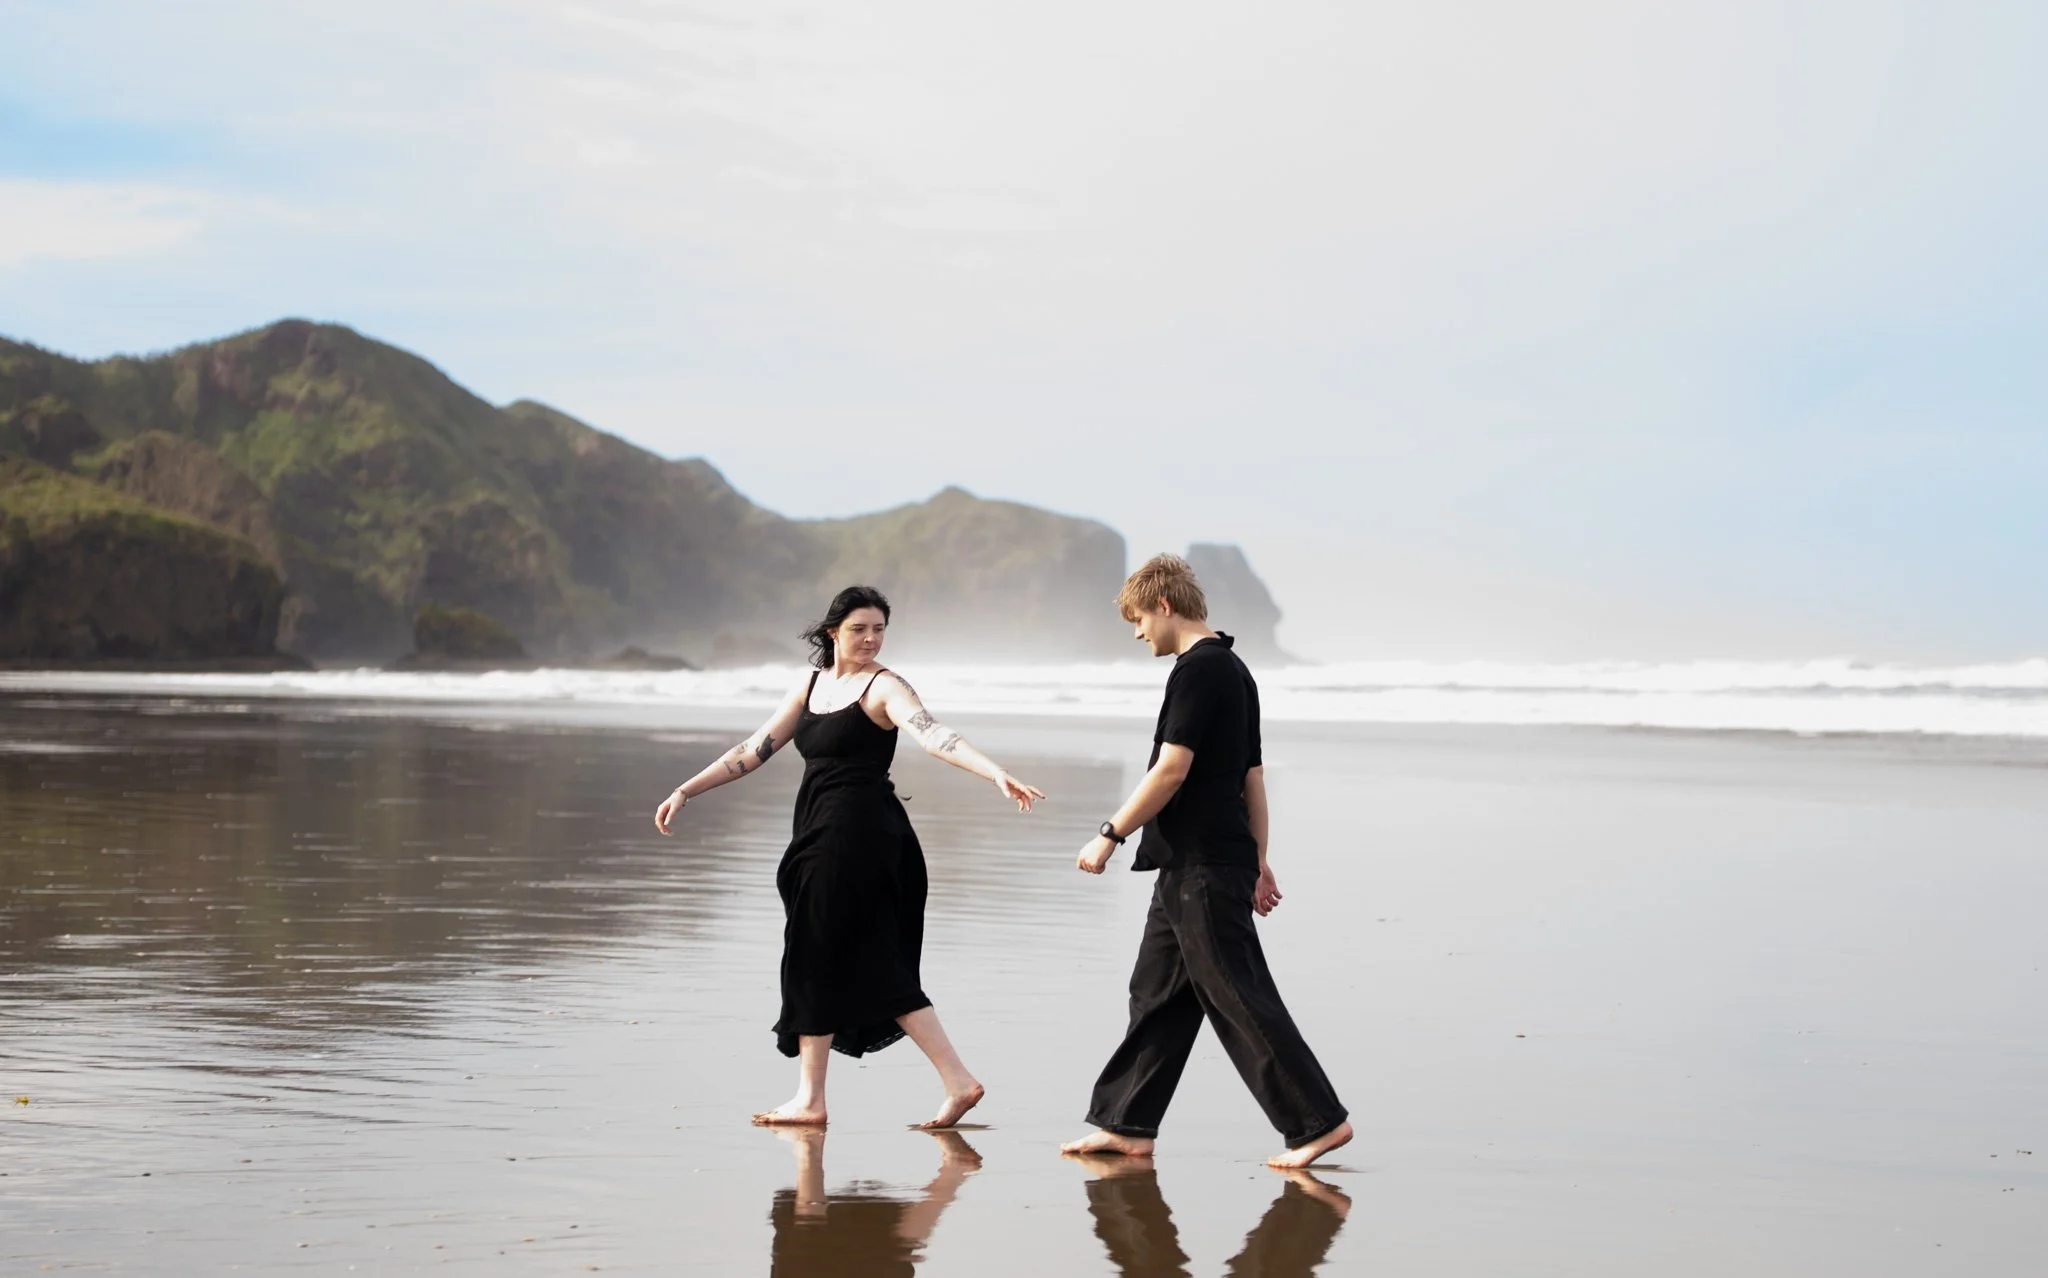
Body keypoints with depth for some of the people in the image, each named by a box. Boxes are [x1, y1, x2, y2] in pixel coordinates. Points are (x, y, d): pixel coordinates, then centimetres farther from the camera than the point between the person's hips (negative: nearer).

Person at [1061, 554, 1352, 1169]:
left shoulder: (1197, 670, -14)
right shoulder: (1233, 670, 17)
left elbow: (1171, 771, -20)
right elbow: (1252, 776, 19)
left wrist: (1110, 834, -13)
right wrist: (1257, 861, 21)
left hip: (1203, 868, -10)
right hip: (1191, 866, 10)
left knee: (1239, 999, -6)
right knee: (1157, 994, 13)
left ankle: (1319, 1121, -2)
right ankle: (1127, 1124, 18)